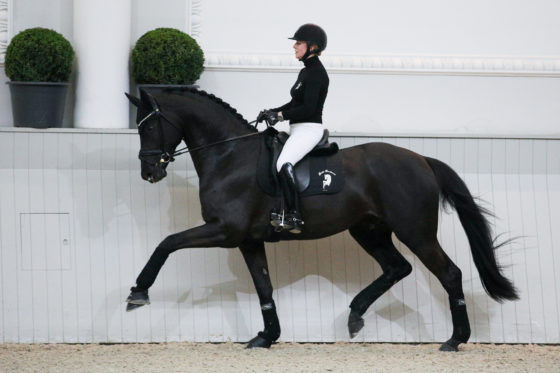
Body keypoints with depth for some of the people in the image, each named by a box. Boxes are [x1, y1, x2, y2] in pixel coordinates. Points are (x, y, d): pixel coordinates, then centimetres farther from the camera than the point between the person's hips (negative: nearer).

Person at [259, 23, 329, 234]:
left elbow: (308, 108, -21)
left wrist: (281, 116, -20)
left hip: (309, 129, -11)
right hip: (298, 130, 11)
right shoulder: (306, 72, 17)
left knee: (283, 164, -30)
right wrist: (272, 112, 12)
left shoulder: (316, 73, -14)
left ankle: (292, 216, -33)